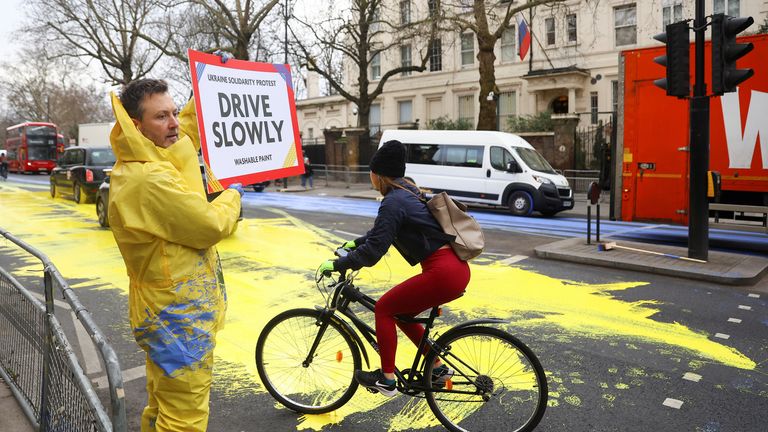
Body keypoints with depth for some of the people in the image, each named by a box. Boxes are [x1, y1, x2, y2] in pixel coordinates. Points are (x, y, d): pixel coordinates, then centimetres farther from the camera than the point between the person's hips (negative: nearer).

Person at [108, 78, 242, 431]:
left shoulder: (138, 165, 5)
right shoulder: (150, 179, -26)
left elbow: (186, 131, 23)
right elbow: (211, 226, -20)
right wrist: (232, 195, -2)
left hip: (164, 311, 10)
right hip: (180, 319, -10)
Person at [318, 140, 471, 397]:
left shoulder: (393, 201, -13)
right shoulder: (408, 193, 17)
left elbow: (374, 250, -17)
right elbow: (382, 232, 32)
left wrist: (337, 265, -7)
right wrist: (355, 243, 35)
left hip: (442, 273, -9)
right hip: (457, 269, 9)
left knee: (384, 308, 2)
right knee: (401, 313, 20)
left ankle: (386, 379, 10)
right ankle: (438, 368, 27)